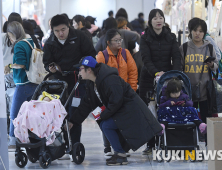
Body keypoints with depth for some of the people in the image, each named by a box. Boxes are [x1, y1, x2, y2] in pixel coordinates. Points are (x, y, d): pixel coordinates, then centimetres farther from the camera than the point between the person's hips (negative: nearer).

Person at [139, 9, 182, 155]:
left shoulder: (171, 37, 8)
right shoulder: (145, 38, 2)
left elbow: (177, 57, 0)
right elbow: (146, 59, -10)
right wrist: (156, 72, -27)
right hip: (149, 79, -1)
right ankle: (151, 144, 6)